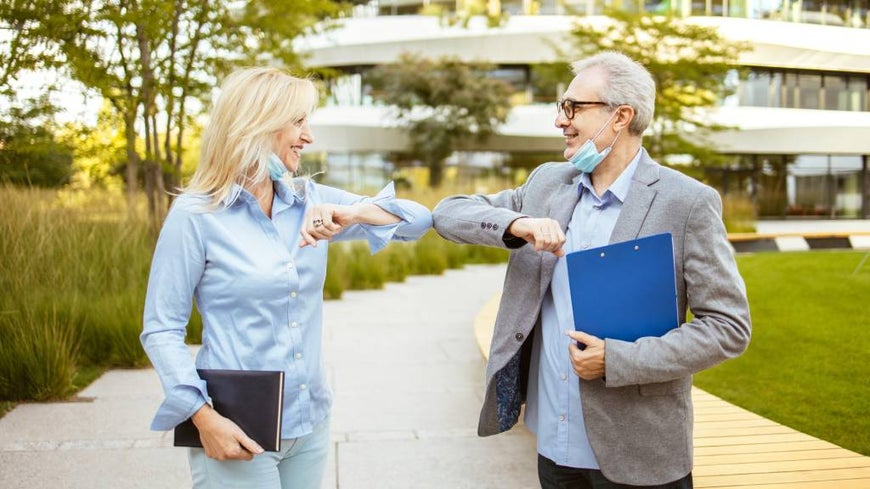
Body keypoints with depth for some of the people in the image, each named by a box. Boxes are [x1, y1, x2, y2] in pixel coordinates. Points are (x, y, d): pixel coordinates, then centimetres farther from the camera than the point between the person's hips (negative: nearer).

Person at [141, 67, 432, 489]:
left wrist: (352, 213, -18)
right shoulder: (195, 216, -11)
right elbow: (161, 330, -9)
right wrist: (204, 417, -20)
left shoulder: (311, 200, 3)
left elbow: (419, 218, 0)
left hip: (310, 423, 5)